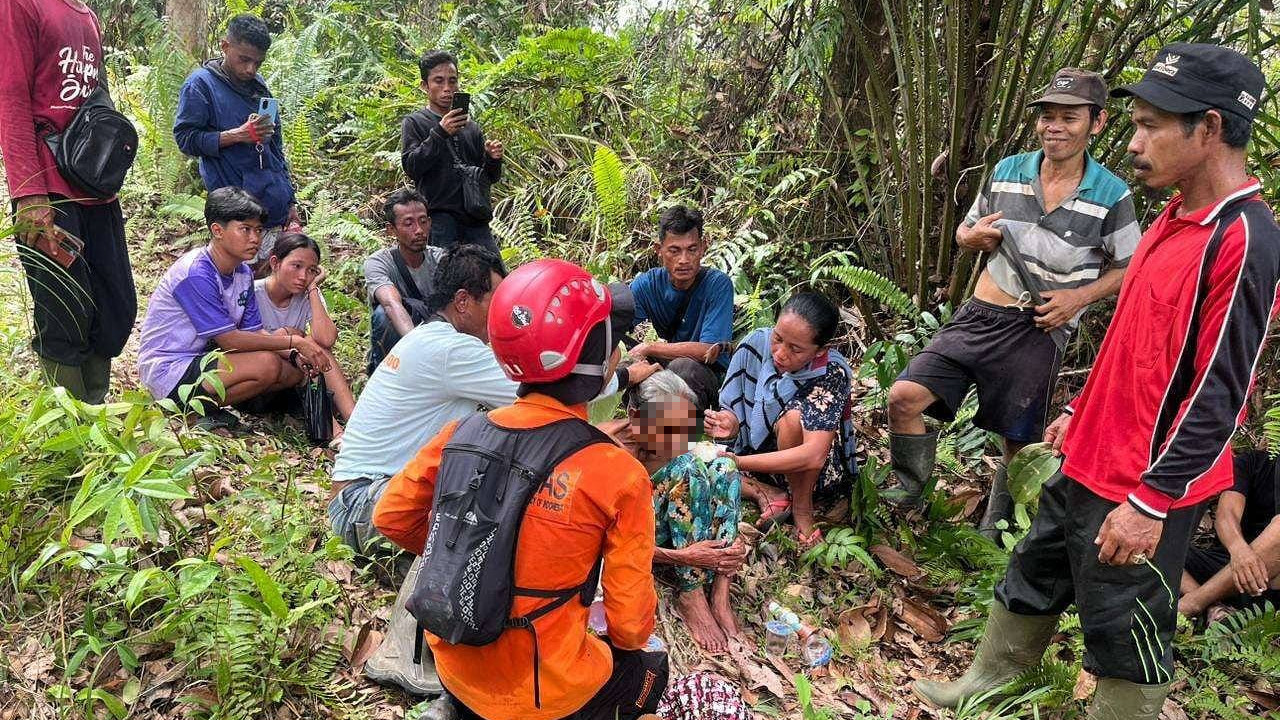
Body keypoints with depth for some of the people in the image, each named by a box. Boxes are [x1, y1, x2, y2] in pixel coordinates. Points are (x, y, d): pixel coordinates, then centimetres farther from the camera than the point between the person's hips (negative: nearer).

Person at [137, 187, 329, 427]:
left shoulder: (243, 273, 4)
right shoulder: (195, 274, -23)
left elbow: (254, 332, 2)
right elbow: (229, 340, -23)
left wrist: (295, 355, -16)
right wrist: (294, 341, -21)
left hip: (201, 358, 9)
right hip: (169, 372, -9)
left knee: (295, 370, -2)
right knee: (266, 364, -27)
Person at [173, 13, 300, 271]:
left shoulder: (259, 85, 15)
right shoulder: (201, 83, -2)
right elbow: (185, 138, -6)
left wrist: (290, 200, 18)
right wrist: (239, 135, -17)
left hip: (277, 210, 5)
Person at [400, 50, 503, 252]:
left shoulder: (471, 126, 19)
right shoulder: (414, 122, 7)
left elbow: (489, 178, 21)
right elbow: (411, 167, -8)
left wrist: (493, 160, -2)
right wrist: (440, 133, -18)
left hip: (476, 219, 5)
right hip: (439, 219, -4)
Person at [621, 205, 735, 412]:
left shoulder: (718, 284, -13)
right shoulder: (644, 286, -5)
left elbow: (709, 352, -20)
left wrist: (648, 348, -18)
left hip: (707, 376, -2)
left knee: (683, 367, -35)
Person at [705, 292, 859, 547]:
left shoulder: (832, 373, -27)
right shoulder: (757, 343, -16)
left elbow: (813, 456, -38)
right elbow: (736, 414, -8)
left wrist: (736, 461, -43)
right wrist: (729, 423, -33)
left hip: (814, 471, -4)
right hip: (757, 453, 4)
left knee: (795, 416, -36)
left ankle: (802, 507, -15)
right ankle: (764, 493, -12)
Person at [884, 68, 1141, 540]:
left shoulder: (1112, 196, -3)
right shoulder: (1007, 171, 5)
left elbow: (1128, 268, 6)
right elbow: (967, 231, 17)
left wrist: (1080, 296, -11)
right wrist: (972, 237, -7)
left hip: (1039, 331, -2)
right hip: (979, 316, 2)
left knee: (1019, 441, 9)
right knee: (904, 397, -12)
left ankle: (993, 532, 31)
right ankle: (910, 489, 12)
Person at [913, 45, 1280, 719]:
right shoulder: (1174, 217, 7)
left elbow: (1219, 395, -23)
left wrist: (1150, 501, -23)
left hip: (1142, 491, -9)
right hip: (1087, 460, 9)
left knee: (1124, 636, 8)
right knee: (1032, 578, 22)